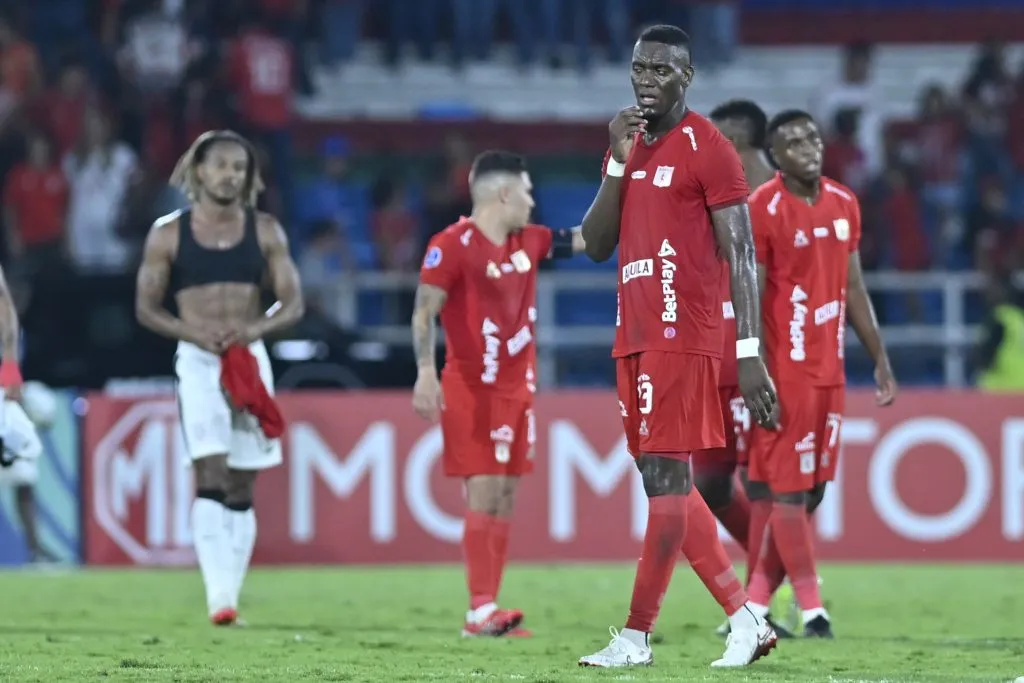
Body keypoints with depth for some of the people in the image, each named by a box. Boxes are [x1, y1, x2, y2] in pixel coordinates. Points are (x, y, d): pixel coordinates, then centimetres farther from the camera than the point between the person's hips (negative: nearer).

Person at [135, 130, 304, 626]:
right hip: (198, 360, -3)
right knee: (210, 474, -17)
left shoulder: (265, 231, 6)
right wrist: (196, 333, -14)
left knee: (241, 487, 5)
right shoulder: (168, 234, 1)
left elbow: (293, 304, 5)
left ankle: (231, 596, 11)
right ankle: (218, 597, -25)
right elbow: (146, 308, 3)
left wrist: (254, 328, -15)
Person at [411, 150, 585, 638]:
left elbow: (585, 238, 21)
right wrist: (425, 372, -24)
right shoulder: (452, 245, -11)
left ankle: (487, 610, 6)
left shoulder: (528, 242, 11)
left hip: (516, 387, 8)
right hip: (471, 390, -8)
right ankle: (481, 612, -13)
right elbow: (424, 312, -14)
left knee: (504, 500, 5)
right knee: (484, 497, -12)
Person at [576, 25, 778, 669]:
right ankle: (746, 620, 13)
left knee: (666, 478, -7)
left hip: (683, 337, -8)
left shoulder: (708, 148, -8)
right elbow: (597, 246, 11)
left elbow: (742, 256, -11)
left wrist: (750, 353, -17)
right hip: (634, 338, 8)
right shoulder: (628, 146, 16)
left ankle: (636, 636, -5)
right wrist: (619, 164, -1)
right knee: (667, 484, 8)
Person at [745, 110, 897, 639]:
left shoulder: (843, 204, 10)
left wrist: (880, 359, 15)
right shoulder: (764, 209, -11)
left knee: (812, 488, 6)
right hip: (785, 371, -7)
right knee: (787, 488, -4)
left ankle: (755, 603, 12)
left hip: (828, 369, 7)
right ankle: (810, 605, 0)